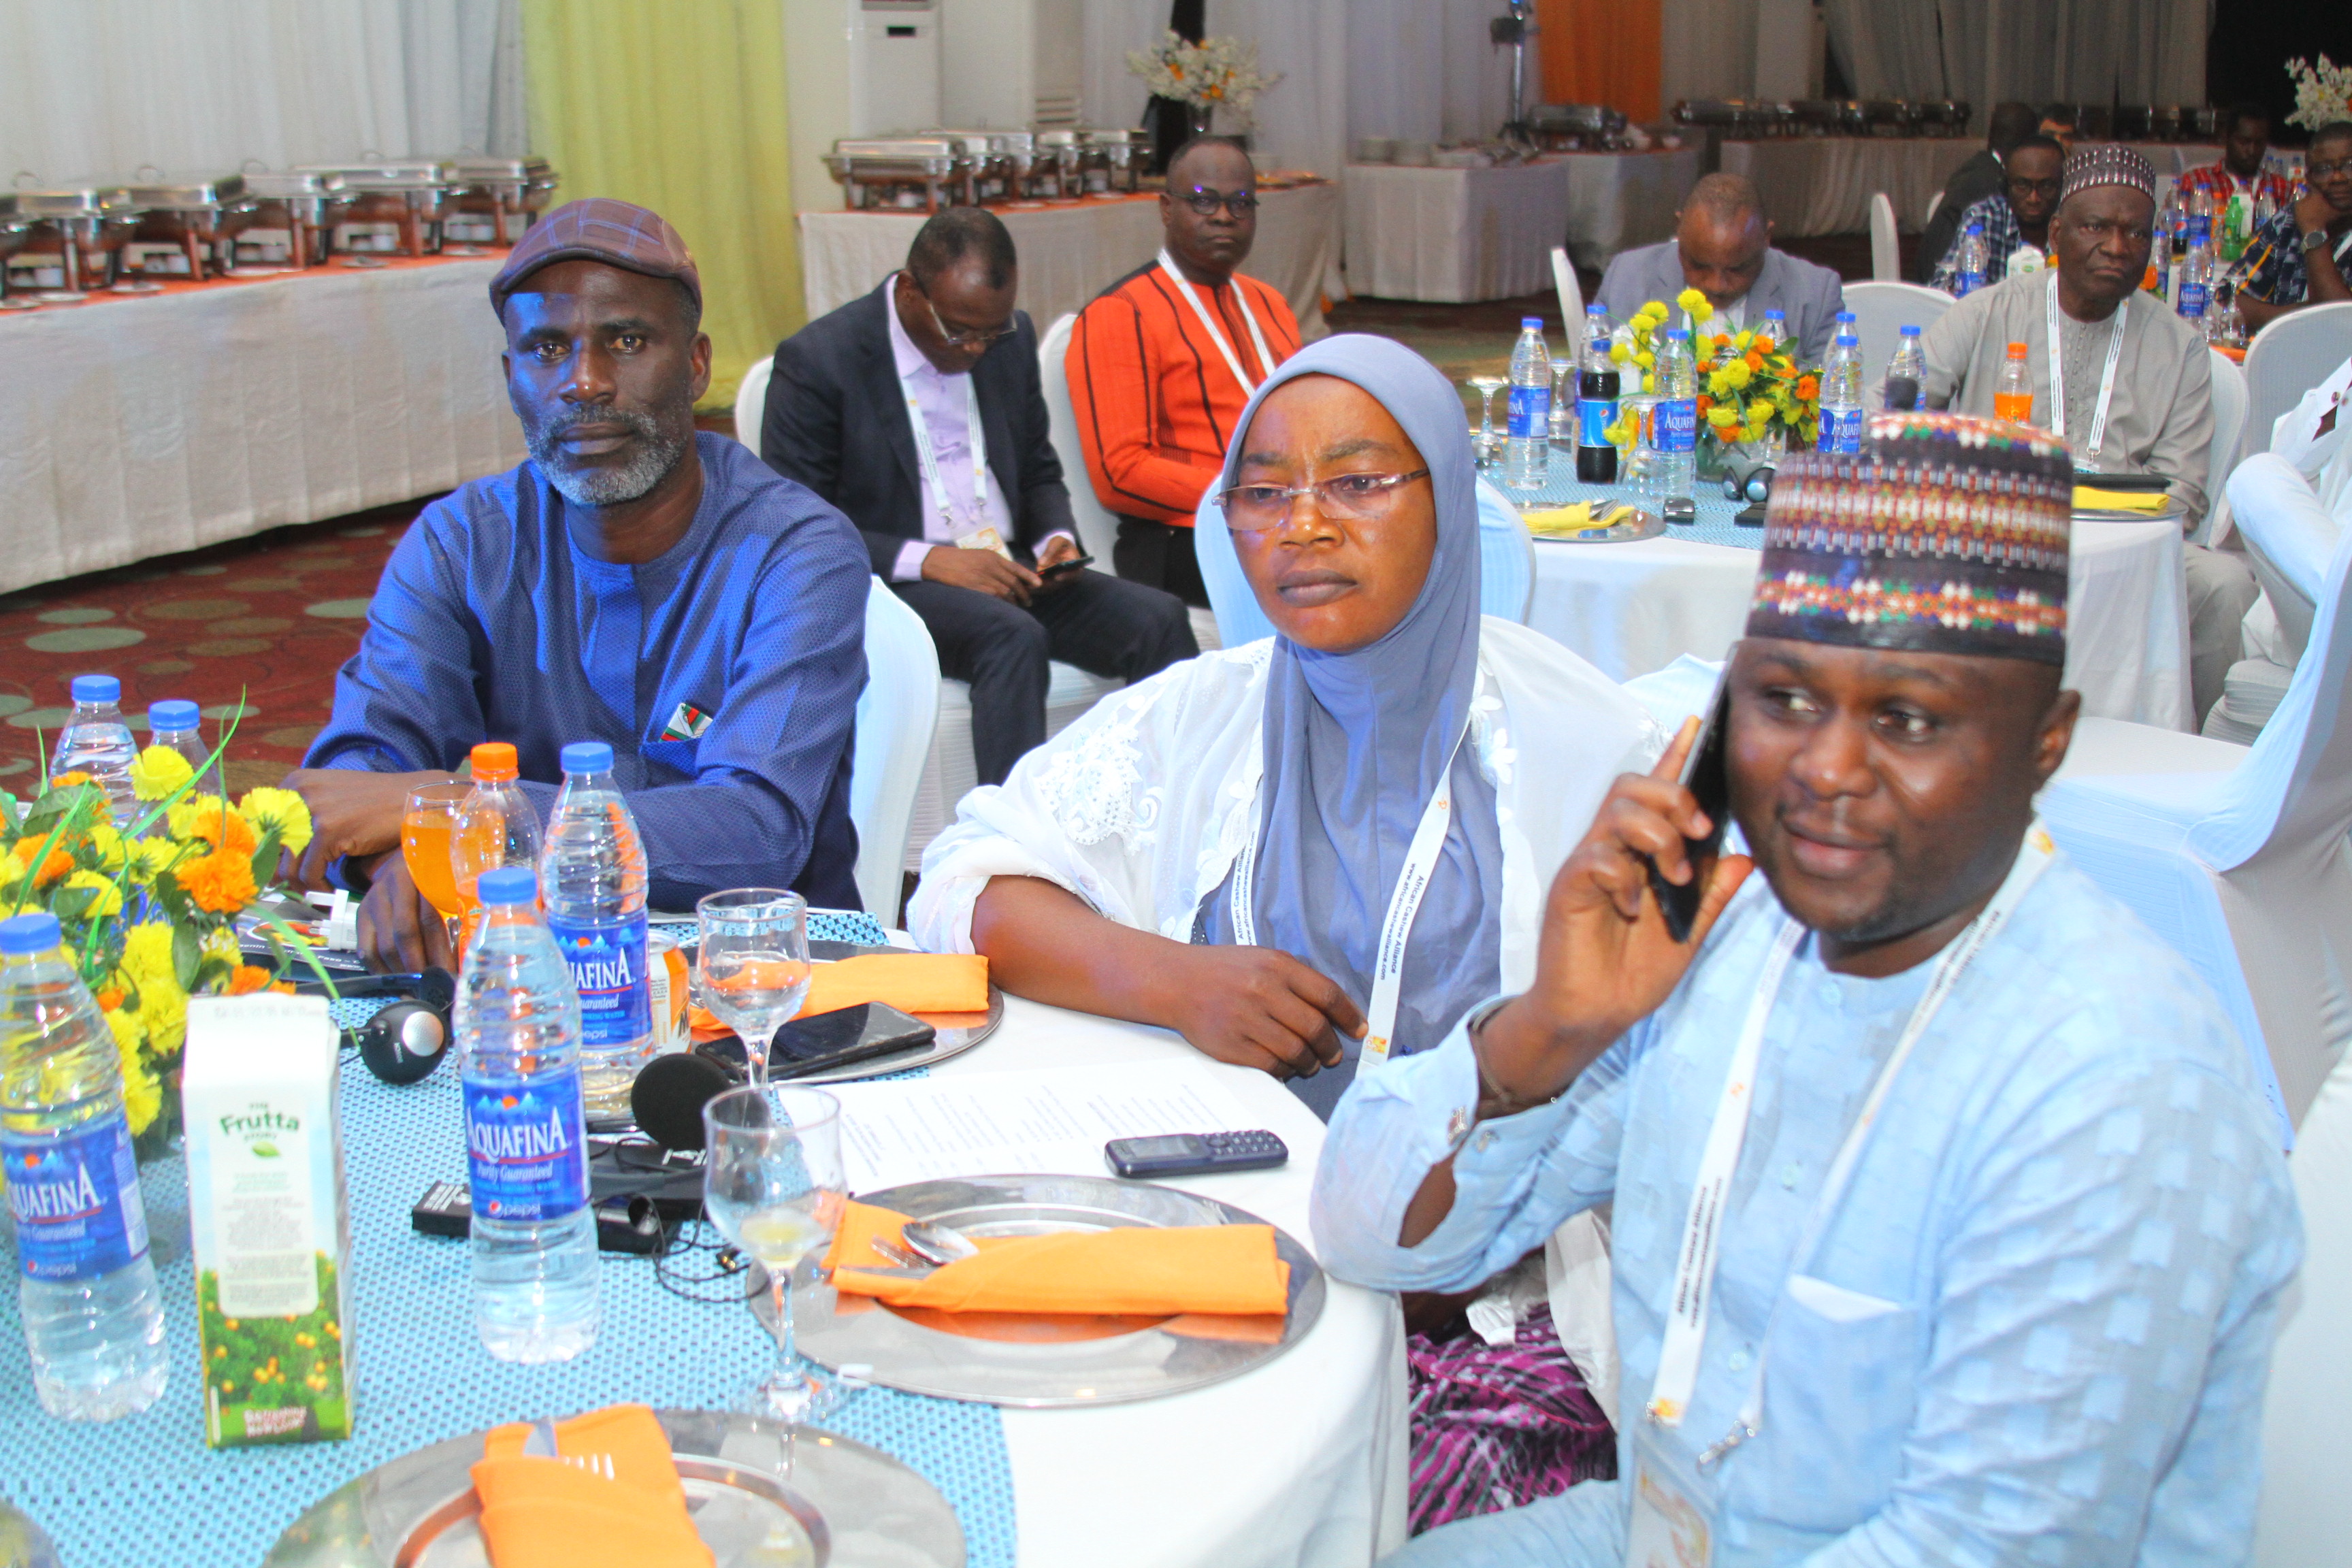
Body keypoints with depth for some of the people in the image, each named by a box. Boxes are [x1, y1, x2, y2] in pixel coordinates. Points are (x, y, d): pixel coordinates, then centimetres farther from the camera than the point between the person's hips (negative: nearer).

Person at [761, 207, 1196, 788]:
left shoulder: (1012, 338, 9)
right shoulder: (818, 360, -8)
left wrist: (1055, 538, -3)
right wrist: (928, 560, -21)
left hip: (1008, 571, 6)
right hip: (890, 587, -5)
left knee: (1158, 618, -19)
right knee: (1013, 637, -35)